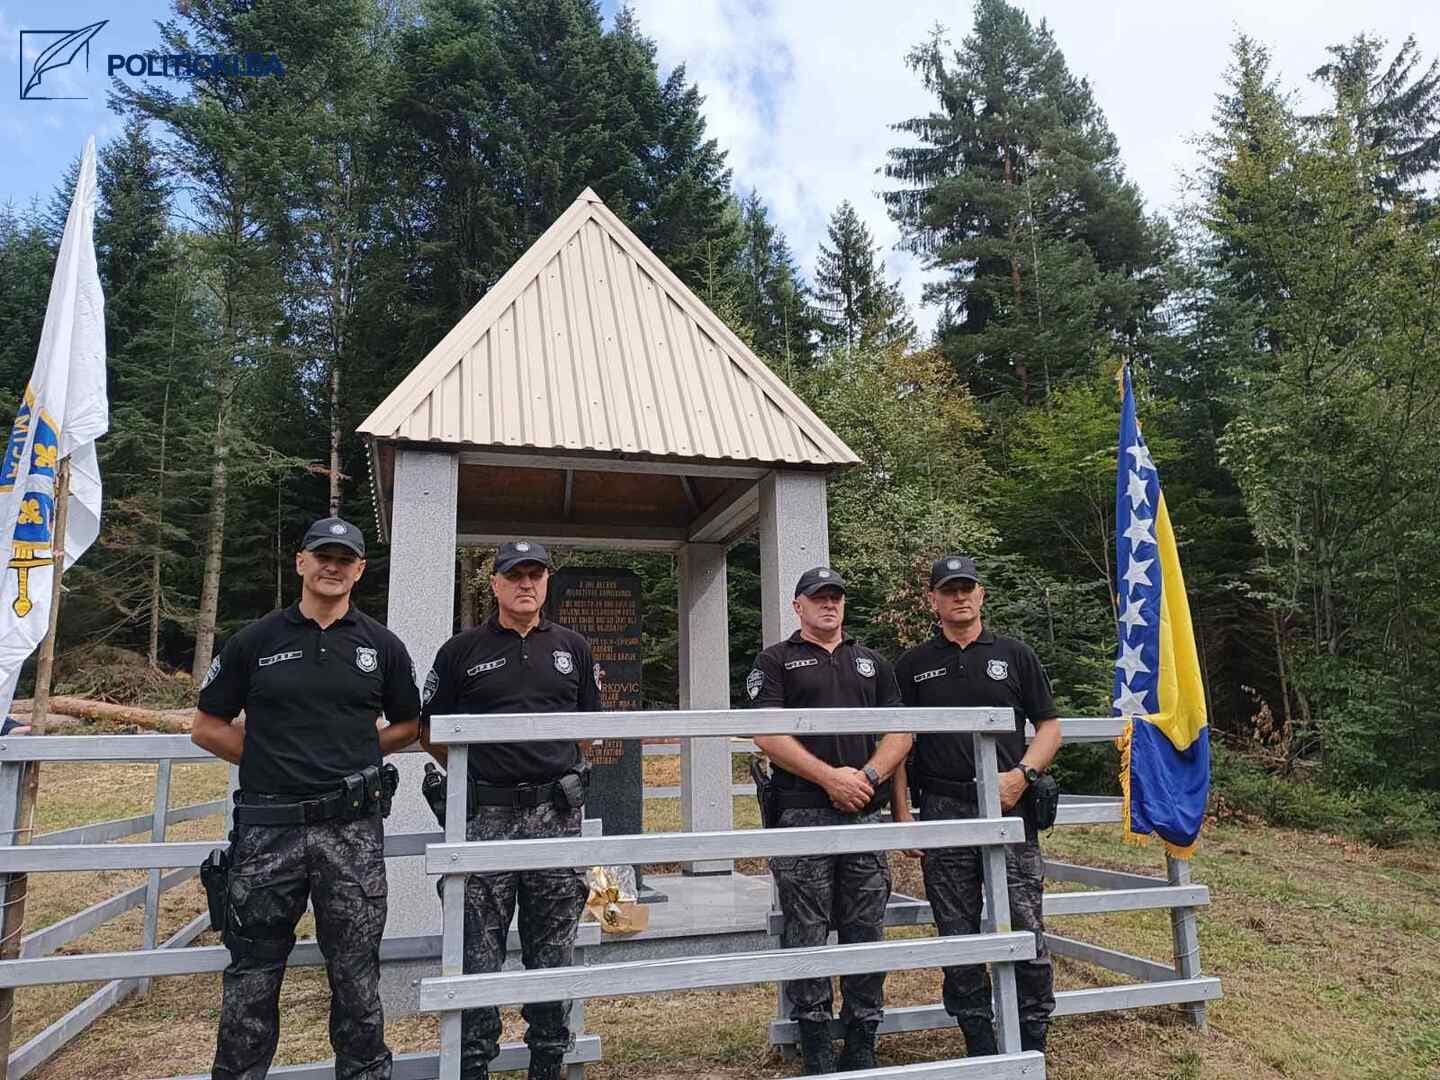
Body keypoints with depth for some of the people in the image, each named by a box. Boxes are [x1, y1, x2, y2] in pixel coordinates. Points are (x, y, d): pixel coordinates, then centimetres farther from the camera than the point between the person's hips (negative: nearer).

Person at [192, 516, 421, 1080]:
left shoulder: (382, 646, 5)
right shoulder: (255, 641, 3)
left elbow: (407, 726, 15)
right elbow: (207, 727, 8)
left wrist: (356, 756, 4)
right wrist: (275, 762, 2)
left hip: (352, 828, 0)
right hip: (268, 827, 0)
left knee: (357, 971, 10)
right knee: (252, 971, 12)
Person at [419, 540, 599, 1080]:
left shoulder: (573, 648, 9)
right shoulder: (461, 650, 2)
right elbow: (430, 730, 9)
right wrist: (474, 774, 9)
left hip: (556, 812, 2)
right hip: (485, 815, -2)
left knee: (553, 951, 11)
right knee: (479, 954, 4)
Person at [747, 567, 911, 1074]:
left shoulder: (871, 662, 17)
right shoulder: (776, 661, 5)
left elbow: (900, 731, 10)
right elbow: (767, 734, -6)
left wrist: (869, 775, -7)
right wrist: (830, 777, -13)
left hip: (866, 812, 4)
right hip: (803, 814, -3)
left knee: (866, 934, 8)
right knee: (807, 936, 2)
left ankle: (862, 1044, 21)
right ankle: (816, 1046, 15)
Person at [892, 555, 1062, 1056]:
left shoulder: (1015, 654, 8)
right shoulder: (912, 665, 8)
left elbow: (1049, 726, 9)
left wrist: (1022, 774, -8)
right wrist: (902, 814, 1)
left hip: (1010, 808, 0)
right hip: (942, 811, 1)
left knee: (1027, 931, -1)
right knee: (959, 937, 8)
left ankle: (1031, 1045, 15)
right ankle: (980, 1046, 21)